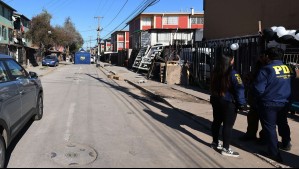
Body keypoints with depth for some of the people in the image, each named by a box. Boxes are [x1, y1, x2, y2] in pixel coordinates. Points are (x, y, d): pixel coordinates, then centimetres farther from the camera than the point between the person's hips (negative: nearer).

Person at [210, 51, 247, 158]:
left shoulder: (216, 72, 3)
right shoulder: (232, 73, -18)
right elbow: (239, 89, -20)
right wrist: (241, 103, -15)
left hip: (216, 100, 8)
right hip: (228, 102, -7)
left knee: (217, 121, 17)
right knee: (228, 125, -1)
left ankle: (215, 143, 30)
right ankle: (226, 149, 3)